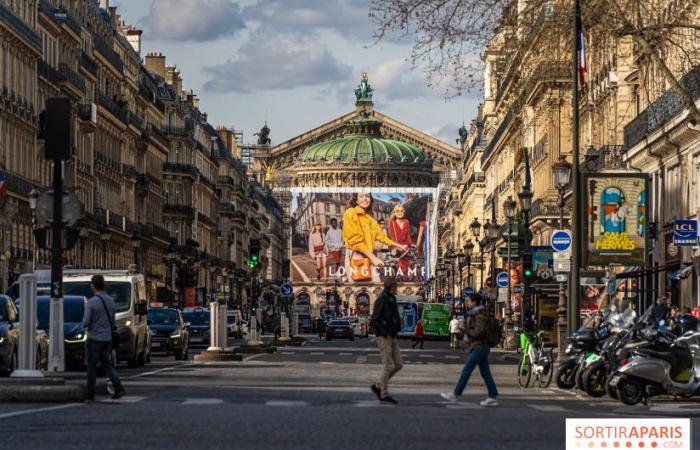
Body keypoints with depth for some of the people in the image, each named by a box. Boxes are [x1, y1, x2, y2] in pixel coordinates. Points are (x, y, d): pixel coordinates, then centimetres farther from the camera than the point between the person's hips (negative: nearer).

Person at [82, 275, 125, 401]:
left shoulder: (91, 302, -15)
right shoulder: (110, 301, 5)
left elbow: (85, 323, -14)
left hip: (95, 338, -5)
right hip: (107, 338, 5)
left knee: (92, 366, 4)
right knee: (107, 364, 14)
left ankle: (90, 394, 8)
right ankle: (118, 387, -2)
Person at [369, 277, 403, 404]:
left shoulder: (391, 299, 14)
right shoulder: (382, 300, -13)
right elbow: (375, 320, -17)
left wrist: (396, 333, 13)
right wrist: (385, 333, -20)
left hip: (393, 337, 9)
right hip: (384, 337, -9)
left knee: (398, 364, 6)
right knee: (388, 365, -6)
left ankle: (378, 387, 13)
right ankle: (384, 394, 2)